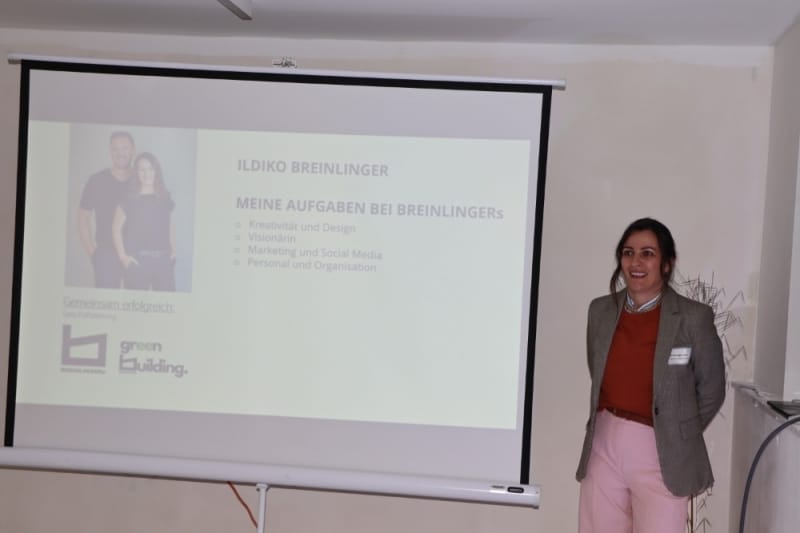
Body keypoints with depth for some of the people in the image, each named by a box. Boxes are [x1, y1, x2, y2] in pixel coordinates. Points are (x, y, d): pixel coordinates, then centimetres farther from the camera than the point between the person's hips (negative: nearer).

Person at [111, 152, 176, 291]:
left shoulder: (165, 199, 12)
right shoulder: (129, 200, 1)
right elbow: (116, 228, 0)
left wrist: (173, 250, 11)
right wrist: (122, 256, -6)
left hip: (163, 259, 3)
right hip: (138, 260, -3)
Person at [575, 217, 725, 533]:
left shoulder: (694, 317, -8)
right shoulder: (601, 310, 4)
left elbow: (711, 391, 1)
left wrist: (678, 436, 6)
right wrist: (613, 426, 9)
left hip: (660, 455, -4)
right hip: (604, 448, 4)